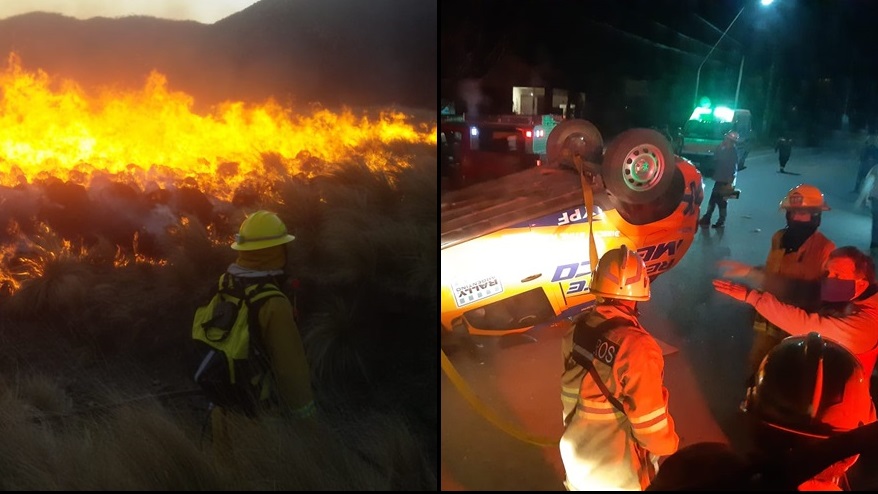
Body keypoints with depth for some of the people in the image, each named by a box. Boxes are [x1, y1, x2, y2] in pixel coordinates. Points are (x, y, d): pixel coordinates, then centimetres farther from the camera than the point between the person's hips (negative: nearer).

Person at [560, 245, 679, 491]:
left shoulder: (578, 329, -9)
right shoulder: (635, 346, -29)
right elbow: (650, 421, -22)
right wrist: (668, 447, -3)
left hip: (577, 457, 6)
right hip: (618, 474, -6)